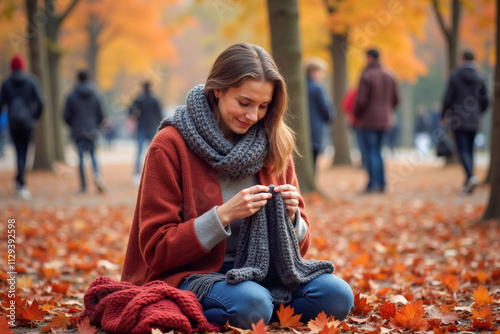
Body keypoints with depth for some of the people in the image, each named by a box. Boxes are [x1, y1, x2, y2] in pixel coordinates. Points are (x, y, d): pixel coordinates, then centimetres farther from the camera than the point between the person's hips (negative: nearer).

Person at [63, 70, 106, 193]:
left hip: (78, 131, -2)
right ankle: (97, 173, -15)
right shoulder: (95, 96, 3)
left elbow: (66, 115, -2)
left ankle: (83, 185, 1)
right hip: (92, 131, 2)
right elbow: (101, 115, 4)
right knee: (92, 155, 14)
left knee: (81, 157, 3)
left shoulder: (71, 96, -4)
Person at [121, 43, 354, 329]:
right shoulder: (171, 145, -8)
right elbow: (156, 250, -10)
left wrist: (289, 217, -12)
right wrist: (224, 215, -20)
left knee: (338, 295, -20)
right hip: (191, 275, -5)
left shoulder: (274, 146, 7)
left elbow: (299, 245, 12)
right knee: (252, 304, -36)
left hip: (261, 273, 5)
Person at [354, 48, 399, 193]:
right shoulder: (389, 76, 9)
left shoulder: (366, 76, -12)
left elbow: (361, 100, -17)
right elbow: (395, 100, 11)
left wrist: (356, 115, -1)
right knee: (377, 151, 15)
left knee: (371, 152, -5)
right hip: (384, 121, 7)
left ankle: (373, 184, -9)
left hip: (368, 120, -7)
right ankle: (381, 184, 12)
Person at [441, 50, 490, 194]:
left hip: (458, 119, -3)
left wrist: (444, 114, 10)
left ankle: (471, 176, -28)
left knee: (463, 151, -5)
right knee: (470, 150, 13)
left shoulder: (454, 76, -7)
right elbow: (485, 100, 2)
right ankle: (467, 183, 14)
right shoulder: (480, 77, 1)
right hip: (474, 121, 3)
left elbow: (448, 99, -8)